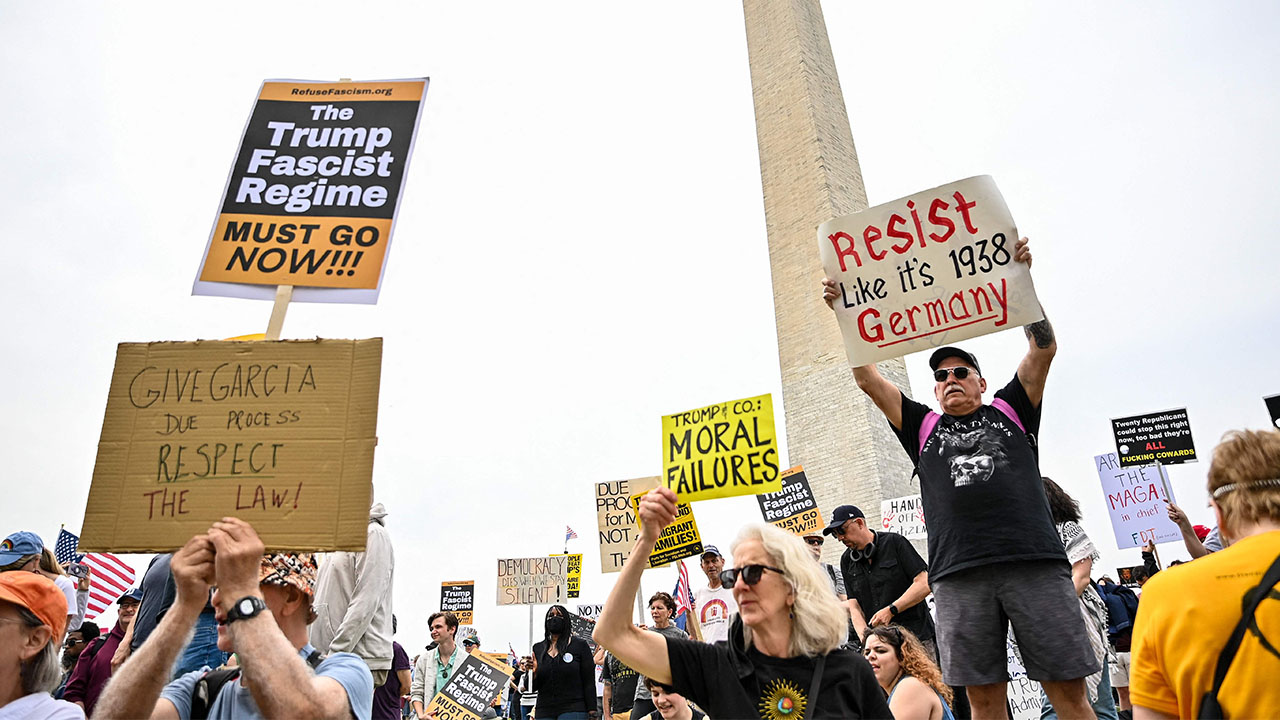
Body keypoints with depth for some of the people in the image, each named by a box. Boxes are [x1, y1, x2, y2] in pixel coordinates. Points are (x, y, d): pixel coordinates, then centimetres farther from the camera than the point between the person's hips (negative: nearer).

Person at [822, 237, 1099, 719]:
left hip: (1034, 564, -1)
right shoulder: (923, 427, 20)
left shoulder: (1010, 411, 19)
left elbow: (1044, 349, 10)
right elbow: (867, 379, 15)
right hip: (959, 575, 1)